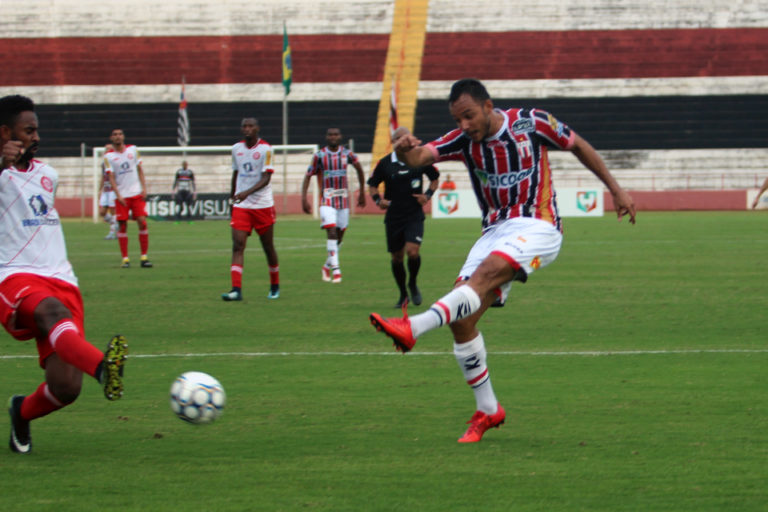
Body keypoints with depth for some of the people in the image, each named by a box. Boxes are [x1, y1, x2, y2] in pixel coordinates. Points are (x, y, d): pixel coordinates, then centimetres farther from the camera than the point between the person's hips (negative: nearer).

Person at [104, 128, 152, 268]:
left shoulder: (132, 149, 8)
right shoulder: (108, 156, 1)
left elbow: (139, 169, 11)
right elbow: (111, 177, -4)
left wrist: (144, 187, 1)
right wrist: (118, 195, -14)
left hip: (137, 193, 1)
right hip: (121, 196, -1)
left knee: (142, 222, -8)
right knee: (122, 226, -3)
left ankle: (144, 257, -4)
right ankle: (125, 258, 3)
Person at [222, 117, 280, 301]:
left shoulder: (265, 149, -8)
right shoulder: (236, 148, 8)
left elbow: (266, 177, -16)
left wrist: (247, 192, -30)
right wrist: (233, 199, 22)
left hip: (263, 205, -3)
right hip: (241, 206, 3)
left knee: (268, 247, 7)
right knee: (237, 246, -11)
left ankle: (275, 286, 26)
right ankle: (236, 289, -18)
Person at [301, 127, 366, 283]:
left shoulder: (347, 154, 3)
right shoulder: (320, 156, -3)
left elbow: (359, 168, 20)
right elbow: (308, 176, 1)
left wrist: (362, 192, 23)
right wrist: (304, 198, -8)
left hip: (343, 200, 3)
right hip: (327, 200, -3)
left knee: (339, 235, 8)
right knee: (331, 232, -18)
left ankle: (327, 265, 28)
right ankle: (335, 269, -21)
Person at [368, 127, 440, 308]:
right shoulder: (385, 163, 0)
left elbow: (434, 179, 14)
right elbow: (372, 185, 10)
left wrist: (427, 195, -3)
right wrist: (378, 199, -9)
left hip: (415, 216, -1)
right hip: (393, 217, 1)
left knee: (412, 251, -19)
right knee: (397, 257, 6)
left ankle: (413, 284, 10)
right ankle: (403, 294, 27)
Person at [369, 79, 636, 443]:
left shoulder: (531, 123, -6)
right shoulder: (463, 140, 2)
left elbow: (578, 146, 8)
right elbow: (420, 157, -12)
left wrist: (616, 190, 12)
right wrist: (405, 151, -36)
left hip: (538, 228, -5)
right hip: (495, 232, 5)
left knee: (485, 275, -33)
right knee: (462, 320, -8)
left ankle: (413, 328, -49)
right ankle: (488, 411, 4)